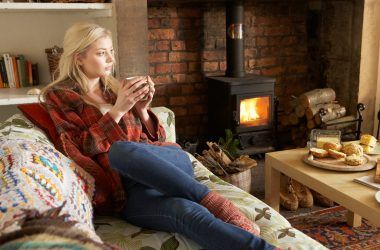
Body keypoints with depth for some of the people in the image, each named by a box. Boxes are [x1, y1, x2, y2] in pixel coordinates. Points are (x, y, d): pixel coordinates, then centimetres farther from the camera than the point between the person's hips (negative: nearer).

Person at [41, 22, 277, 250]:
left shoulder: (117, 88, 21)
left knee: (121, 150, -35)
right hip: (128, 190, -3)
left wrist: (142, 109, 2)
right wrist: (117, 110, -9)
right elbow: (79, 149, -4)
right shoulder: (58, 96, 10)